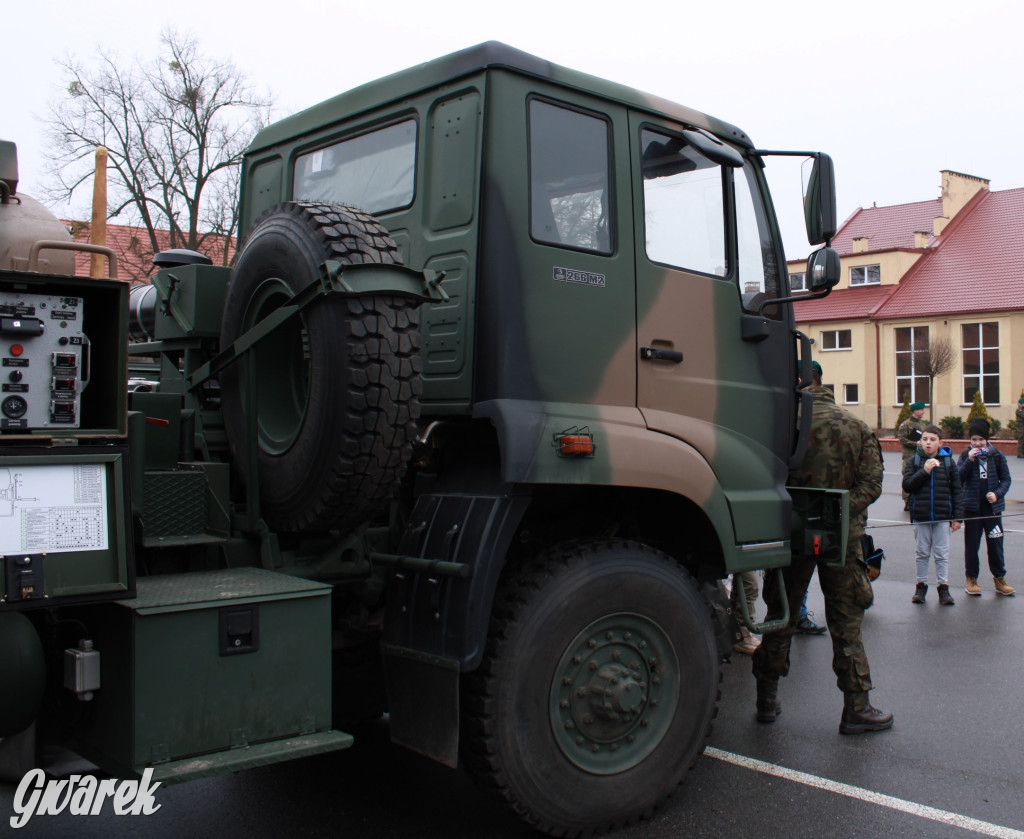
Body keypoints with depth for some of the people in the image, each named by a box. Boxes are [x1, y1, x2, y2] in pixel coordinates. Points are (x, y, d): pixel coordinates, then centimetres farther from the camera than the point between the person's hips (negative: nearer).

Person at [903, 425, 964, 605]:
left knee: (942, 554, 4)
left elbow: (957, 491, 3)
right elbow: (907, 485, -6)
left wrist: (957, 517, -1)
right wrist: (924, 472, -18)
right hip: (920, 517, 0)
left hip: (943, 517, 0)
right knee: (922, 553, 11)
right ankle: (921, 585, 21)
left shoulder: (948, 461, 1)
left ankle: (943, 587, 14)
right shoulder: (915, 461, 1)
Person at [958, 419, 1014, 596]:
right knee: (971, 544, 7)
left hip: (992, 506, 0)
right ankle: (972, 578, 19)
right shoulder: (965, 456, 1)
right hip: (972, 506, 0)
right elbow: (958, 479, -8)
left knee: (995, 542, 4)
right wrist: (969, 460, -17)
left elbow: (1006, 479, 5)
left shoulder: (997, 456, 0)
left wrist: (997, 494, -12)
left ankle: (1000, 578, 19)